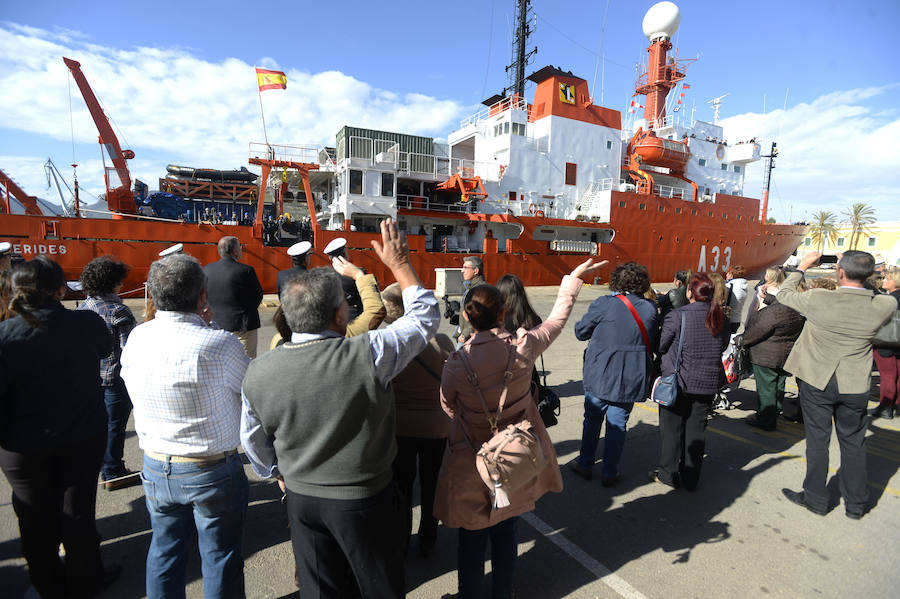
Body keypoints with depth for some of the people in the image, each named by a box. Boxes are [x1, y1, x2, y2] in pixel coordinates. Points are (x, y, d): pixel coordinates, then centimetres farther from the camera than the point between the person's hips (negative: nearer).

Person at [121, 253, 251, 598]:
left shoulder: (136, 339, -9)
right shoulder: (220, 344, -25)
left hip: (155, 467, 5)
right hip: (213, 471, -4)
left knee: (164, 552, 25)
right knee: (220, 558, 16)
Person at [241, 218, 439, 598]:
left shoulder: (258, 372, -13)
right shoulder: (367, 356, -28)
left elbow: (253, 439, 4)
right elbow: (425, 315, -13)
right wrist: (399, 264, -3)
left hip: (301, 499, 4)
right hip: (364, 501, -3)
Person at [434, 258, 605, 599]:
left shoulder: (457, 362, -23)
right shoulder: (523, 347, -19)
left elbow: (448, 407, -4)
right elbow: (557, 320, -1)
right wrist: (574, 277, 12)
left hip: (471, 465, -2)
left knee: (472, 541, 18)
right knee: (505, 535, 24)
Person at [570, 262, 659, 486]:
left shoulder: (603, 304, -13)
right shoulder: (650, 308, -3)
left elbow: (580, 332, -3)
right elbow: (655, 344, 7)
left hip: (599, 376, -2)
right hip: (630, 379, 2)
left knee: (592, 419, 15)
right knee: (618, 424, 12)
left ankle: (585, 463, 29)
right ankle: (610, 472, 24)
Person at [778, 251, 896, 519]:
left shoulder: (818, 300, -20)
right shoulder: (885, 305, -12)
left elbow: (784, 294, -2)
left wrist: (803, 265, 9)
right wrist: (854, 269, 10)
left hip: (817, 382, -2)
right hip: (855, 387, 3)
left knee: (817, 440, 10)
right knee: (853, 443, 17)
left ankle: (816, 498, 25)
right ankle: (856, 504, 31)